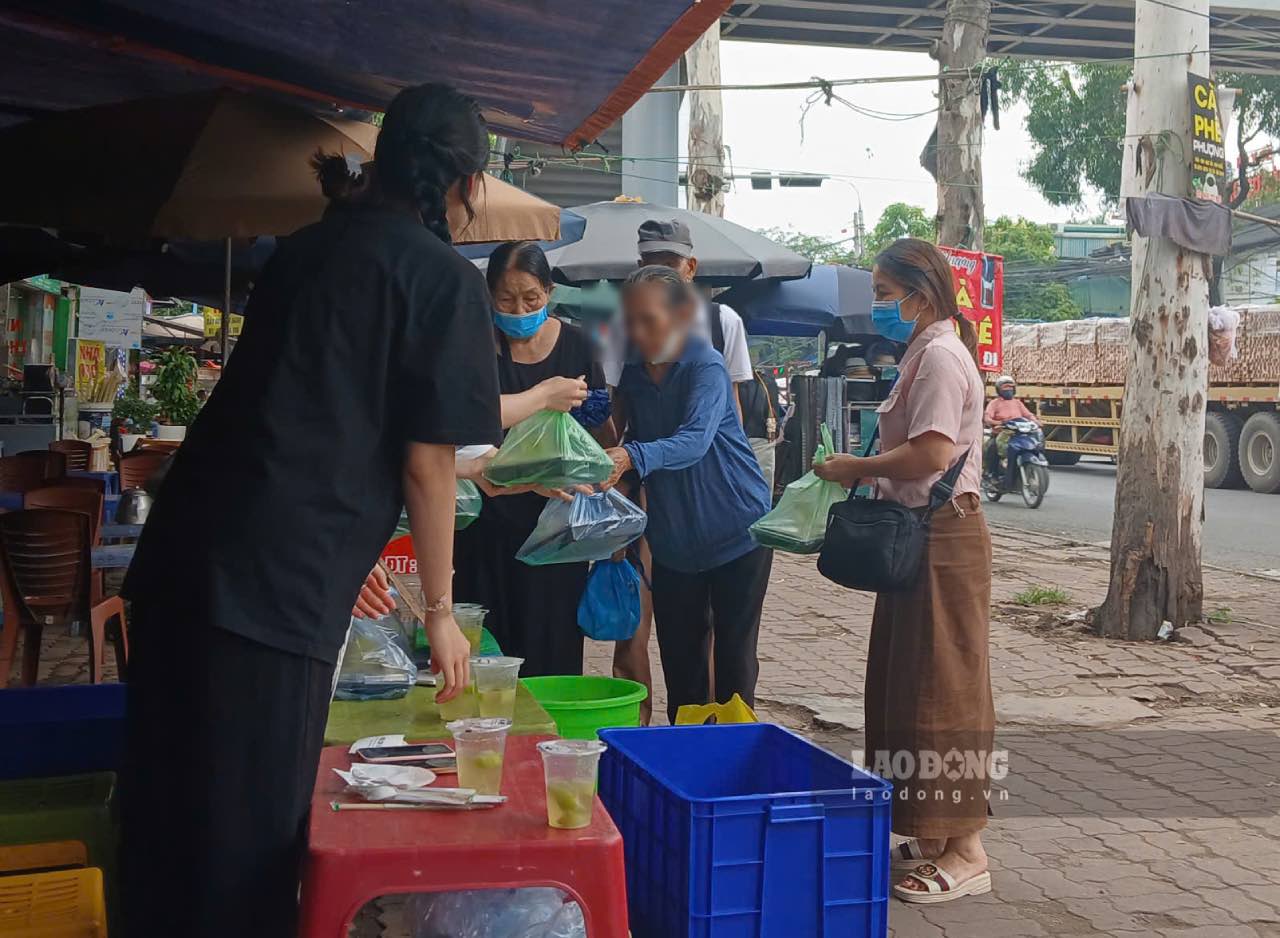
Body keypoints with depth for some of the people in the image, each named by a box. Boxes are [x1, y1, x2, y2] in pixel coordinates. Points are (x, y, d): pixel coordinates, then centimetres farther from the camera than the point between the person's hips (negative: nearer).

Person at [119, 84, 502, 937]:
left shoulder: (307, 248, 19)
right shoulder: (445, 278, -3)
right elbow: (427, 462, -5)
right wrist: (440, 609, 6)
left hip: (180, 548, 7)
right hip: (280, 577, -7)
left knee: (167, 816, 16)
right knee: (251, 835, 4)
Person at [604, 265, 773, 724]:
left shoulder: (705, 366, -17)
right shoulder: (632, 374, 1)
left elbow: (696, 439, -33)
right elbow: (629, 438, 12)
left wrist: (632, 457, -49)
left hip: (736, 533, -5)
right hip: (673, 542, 5)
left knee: (734, 657, 2)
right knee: (680, 664, 9)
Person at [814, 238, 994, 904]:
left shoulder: (940, 356, -15)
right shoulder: (925, 352, 16)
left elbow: (930, 454, -25)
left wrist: (856, 468, -13)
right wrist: (864, 472, 5)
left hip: (943, 539, -10)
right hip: (919, 536, 10)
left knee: (942, 687, -5)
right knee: (909, 686, 14)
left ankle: (963, 852, 3)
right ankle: (931, 835, 24)